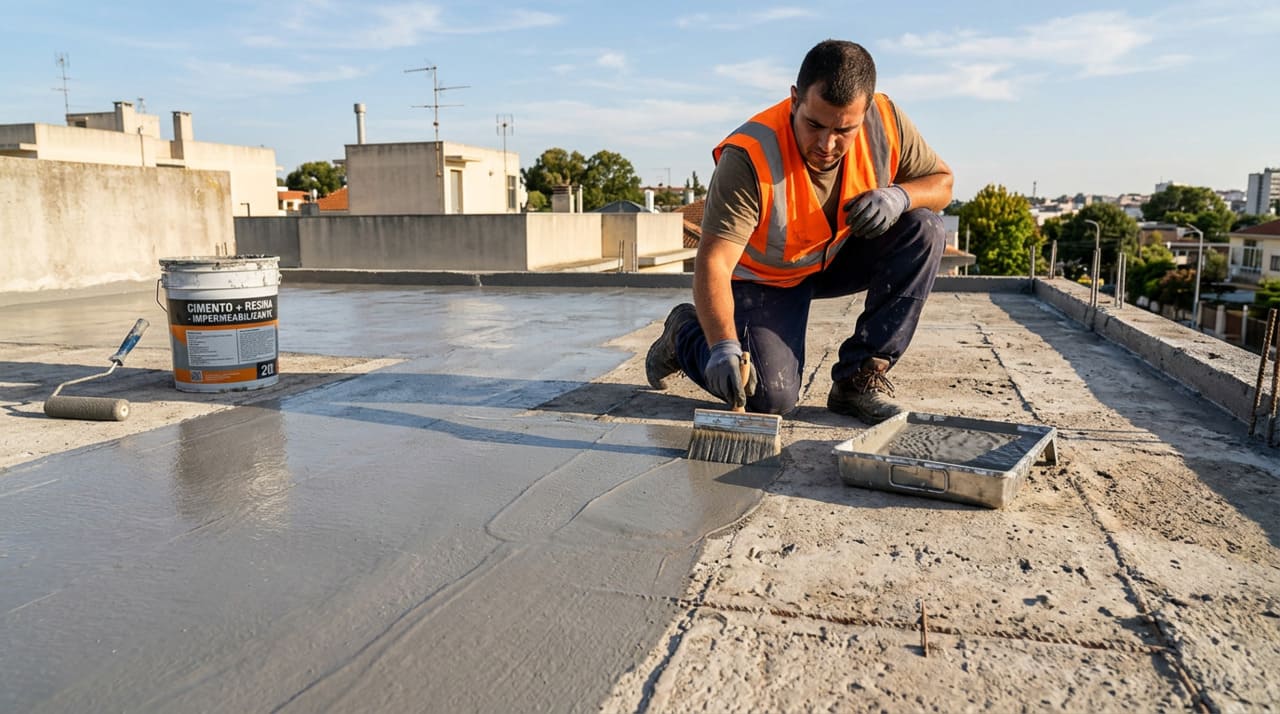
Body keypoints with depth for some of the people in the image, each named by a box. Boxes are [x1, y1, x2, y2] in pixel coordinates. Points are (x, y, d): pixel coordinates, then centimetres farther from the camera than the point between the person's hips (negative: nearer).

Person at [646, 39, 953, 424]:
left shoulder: (886, 121, -19)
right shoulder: (749, 158, -33)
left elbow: (941, 181, -4)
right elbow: (713, 263, -36)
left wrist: (902, 195, -28)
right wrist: (724, 346, -50)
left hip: (840, 257, 5)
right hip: (762, 275, -5)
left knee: (923, 230, -21)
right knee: (771, 397, -21)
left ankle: (860, 377, -13)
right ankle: (685, 332, 11)